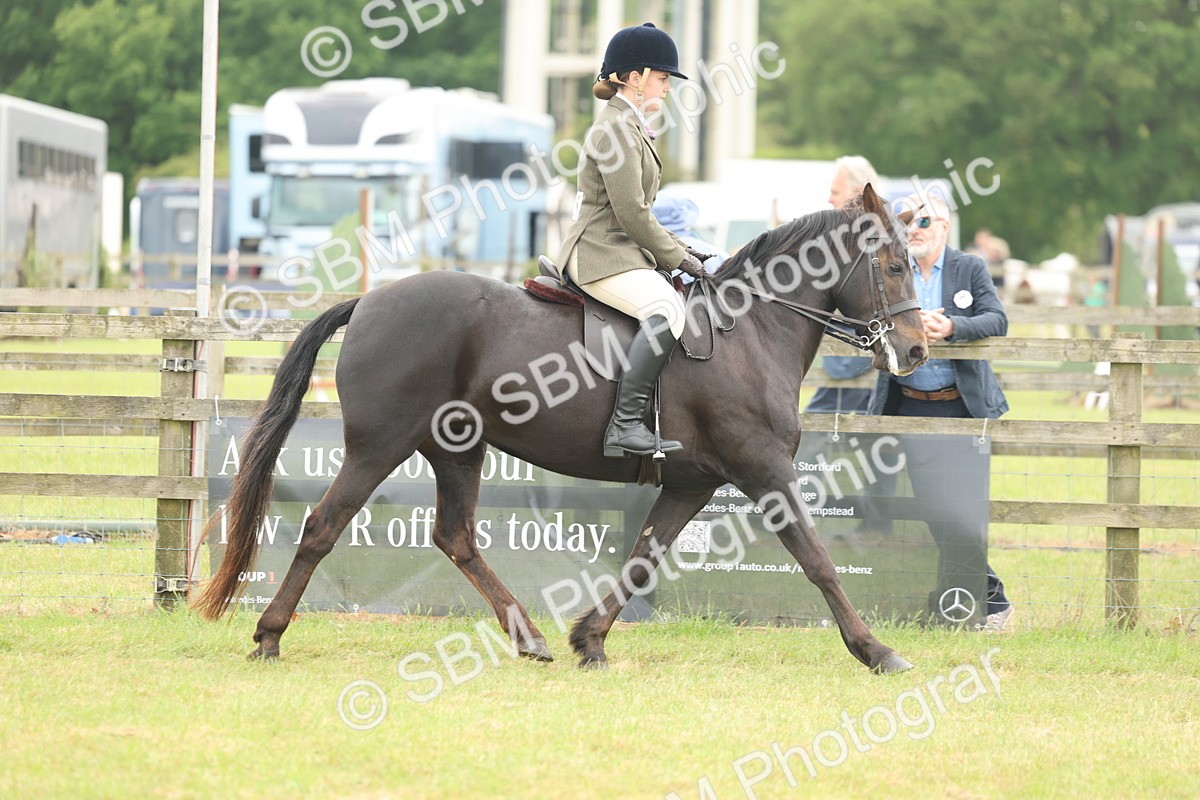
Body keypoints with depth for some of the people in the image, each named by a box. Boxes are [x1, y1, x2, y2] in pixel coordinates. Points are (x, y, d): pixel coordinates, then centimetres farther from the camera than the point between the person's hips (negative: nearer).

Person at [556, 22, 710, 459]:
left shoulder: (630, 126, 21)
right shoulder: (615, 128, -13)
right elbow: (631, 213, -18)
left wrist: (676, 247, 14)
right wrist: (676, 257, -10)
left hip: (624, 252, 11)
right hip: (601, 254, -11)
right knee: (666, 309, -32)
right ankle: (625, 424, -36)